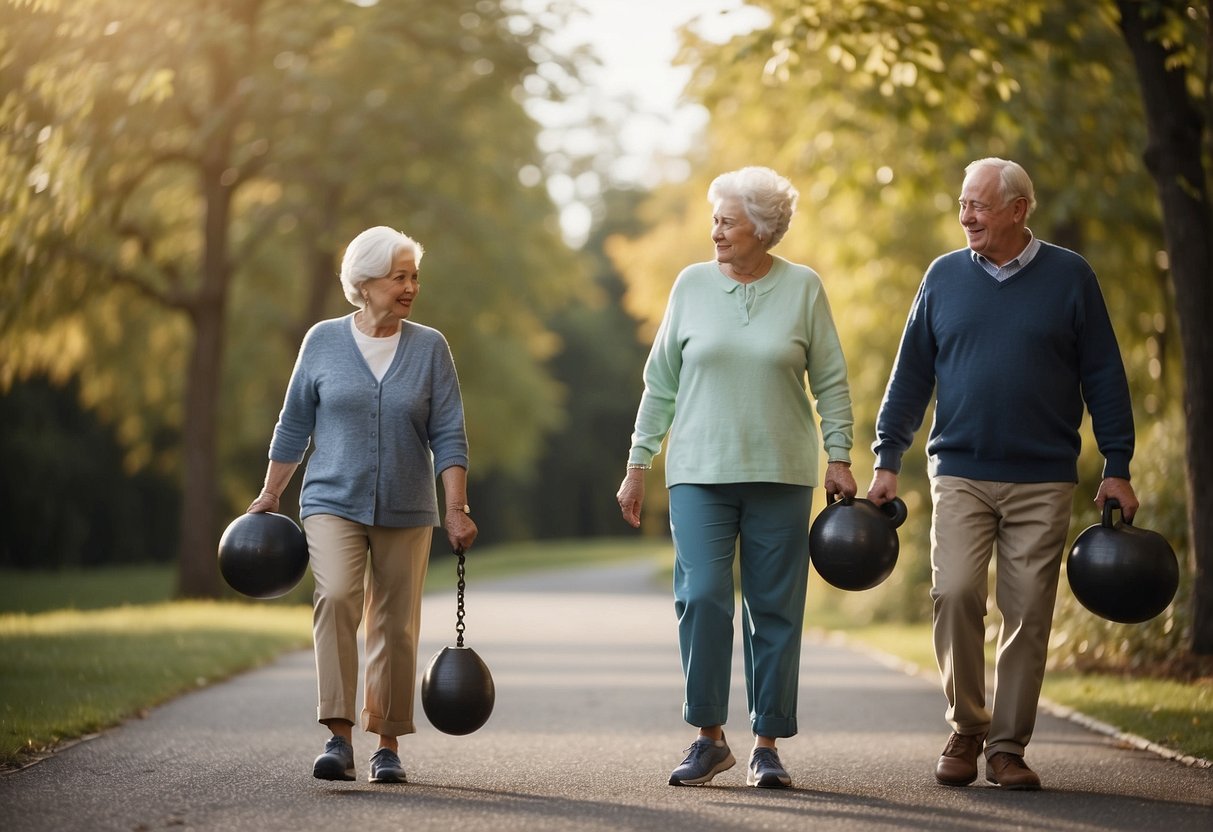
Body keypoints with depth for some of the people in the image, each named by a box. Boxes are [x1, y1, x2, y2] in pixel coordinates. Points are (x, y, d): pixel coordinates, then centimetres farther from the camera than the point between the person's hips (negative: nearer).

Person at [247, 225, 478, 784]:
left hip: (406, 513, 1)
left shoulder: (429, 348, 2)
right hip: (334, 503, -1)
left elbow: (448, 437, -1)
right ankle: (339, 738, -23)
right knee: (336, 598, -22)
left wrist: (457, 510, -8)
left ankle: (387, 744, 16)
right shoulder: (323, 341, 2)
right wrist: (269, 497, 9)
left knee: (396, 627, 3)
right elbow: (294, 426, 9)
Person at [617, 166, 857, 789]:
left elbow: (831, 382, 6)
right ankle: (709, 737, 2)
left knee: (776, 609, 2)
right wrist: (638, 464, 7)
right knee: (701, 598, -11)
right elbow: (660, 381, 9)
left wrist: (839, 456, -2)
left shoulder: (803, 288, 3)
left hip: (780, 475, 0)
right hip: (699, 473, 0)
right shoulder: (692, 284, 5)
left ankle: (767, 746, 10)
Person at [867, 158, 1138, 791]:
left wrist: (1117, 468, 1)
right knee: (954, 592, -13)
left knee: (1028, 613, -1)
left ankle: (1008, 746, 9)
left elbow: (1103, 377, 6)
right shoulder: (944, 277, 8)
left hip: (1043, 482, -1)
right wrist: (887, 461, 6)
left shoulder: (1069, 277, 3)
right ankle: (966, 729, 4)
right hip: (960, 475, 1)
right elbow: (910, 377, 12)